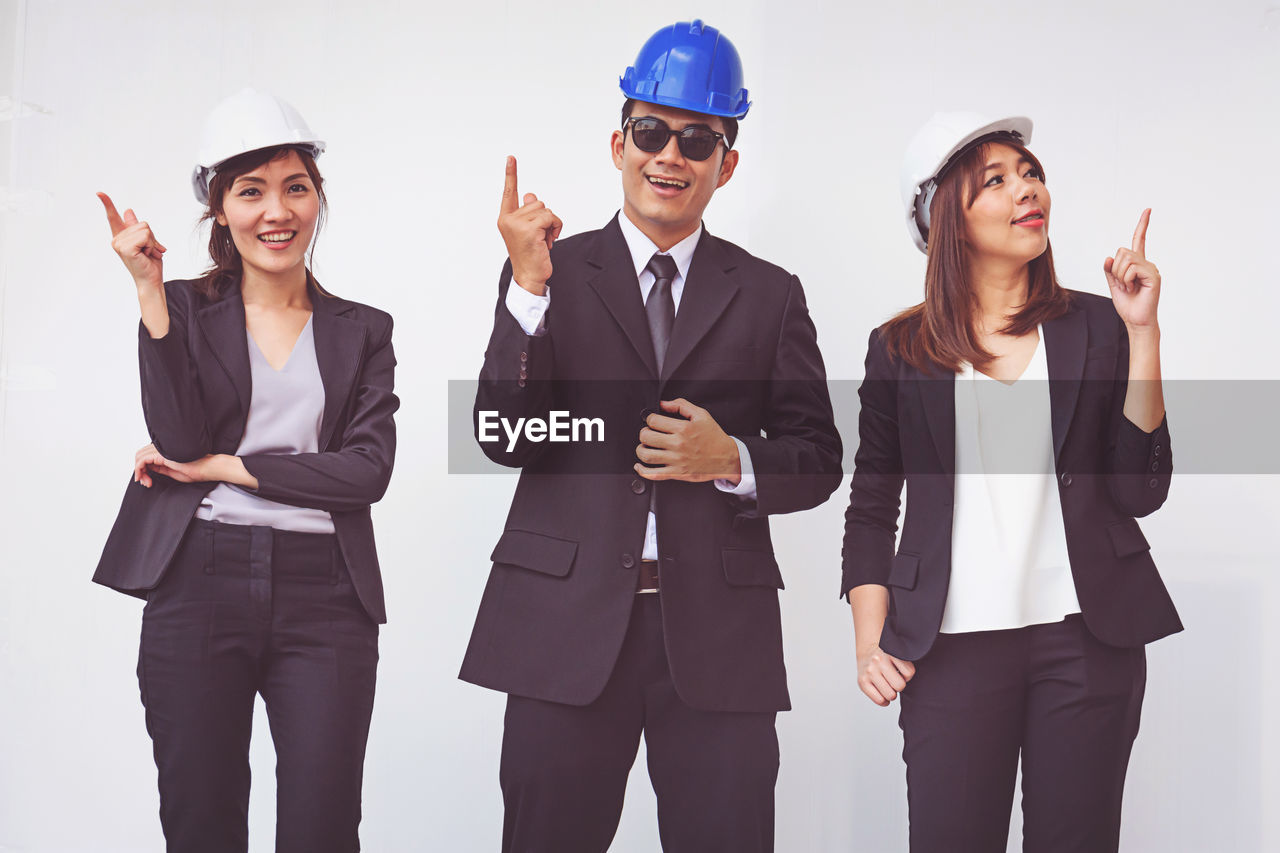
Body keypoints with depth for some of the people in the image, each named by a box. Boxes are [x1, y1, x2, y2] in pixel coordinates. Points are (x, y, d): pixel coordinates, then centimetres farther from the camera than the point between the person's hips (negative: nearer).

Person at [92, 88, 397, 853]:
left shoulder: (363, 331, 11)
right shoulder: (184, 310, 8)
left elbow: (369, 469, -2)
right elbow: (178, 439, -7)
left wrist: (225, 467, -6)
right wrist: (150, 293, -11)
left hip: (323, 596, 1)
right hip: (198, 587, 0)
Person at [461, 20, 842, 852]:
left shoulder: (770, 295, 10)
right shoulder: (551, 275, 7)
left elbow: (819, 459, 10)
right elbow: (507, 440, -4)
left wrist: (733, 462, -11)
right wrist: (530, 285, -14)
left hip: (717, 631, 1)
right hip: (569, 623, 0)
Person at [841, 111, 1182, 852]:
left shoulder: (1096, 327, 6)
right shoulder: (900, 348, 6)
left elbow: (1140, 491, -1)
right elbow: (871, 508, 11)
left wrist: (1143, 333, -5)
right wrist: (871, 641, 0)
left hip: (1085, 638, 1)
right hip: (954, 645, 0)